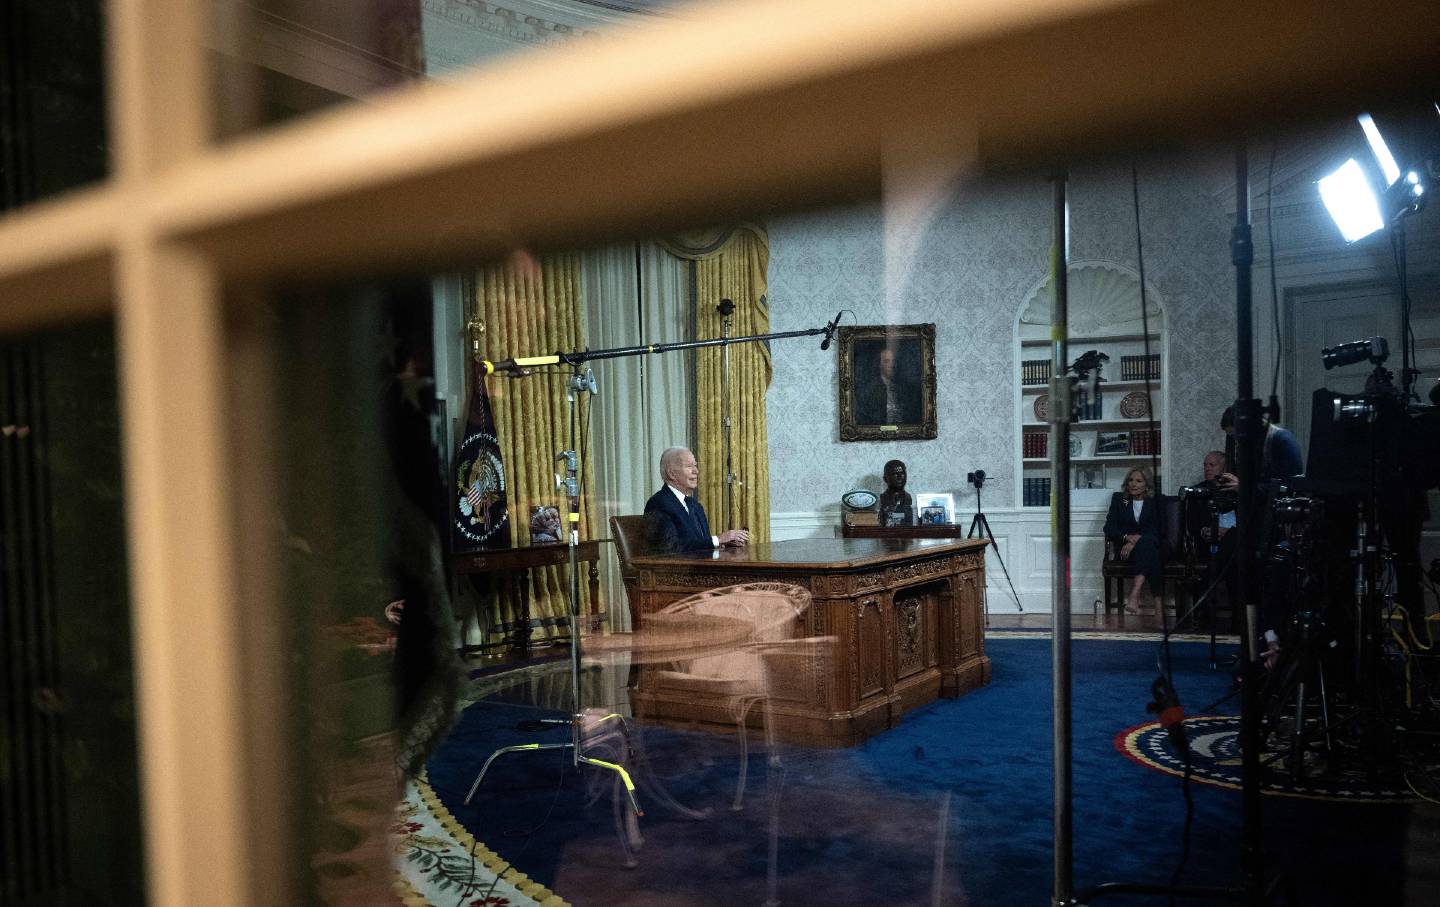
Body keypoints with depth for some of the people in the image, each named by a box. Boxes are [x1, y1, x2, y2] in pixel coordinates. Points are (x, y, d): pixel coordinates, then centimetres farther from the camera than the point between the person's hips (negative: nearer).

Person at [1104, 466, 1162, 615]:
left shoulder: (1156, 502, 13)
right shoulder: (1118, 499, 18)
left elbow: (1156, 530, -1)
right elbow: (1109, 528, 7)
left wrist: (1136, 541, -19)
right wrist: (1127, 537, -14)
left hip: (1151, 546, 0)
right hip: (1125, 548, 1)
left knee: (1146, 541, -38)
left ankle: (1135, 594, -52)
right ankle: (1155, 596, -46)